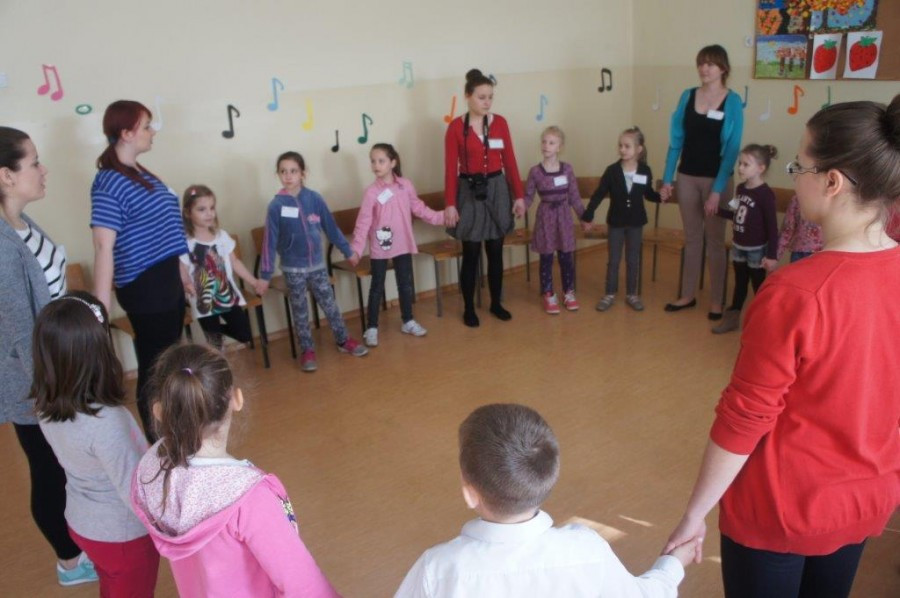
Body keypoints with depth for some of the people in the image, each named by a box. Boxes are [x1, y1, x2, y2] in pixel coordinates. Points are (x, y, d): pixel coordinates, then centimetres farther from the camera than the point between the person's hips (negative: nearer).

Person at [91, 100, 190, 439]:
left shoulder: (140, 173, 10)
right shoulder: (109, 184, -17)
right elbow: (104, 248, -23)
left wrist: (179, 275, 23)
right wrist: (101, 309, -27)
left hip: (165, 280, 9)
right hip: (143, 287, -9)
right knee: (154, 367, 4)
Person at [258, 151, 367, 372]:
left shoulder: (314, 198, -7)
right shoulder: (276, 205, -12)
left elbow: (330, 227, 4)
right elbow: (270, 240, -10)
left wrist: (348, 250, 10)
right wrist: (265, 274, -10)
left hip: (317, 264, 2)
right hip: (293, 268, -2)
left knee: (329, 304, 12)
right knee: (300, 311, 10)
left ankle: (343, 341, 29)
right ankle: (307, 351, 23)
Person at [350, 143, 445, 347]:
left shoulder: (406, 185, -3)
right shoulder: (371, 192, -13)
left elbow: (419, 208, 9)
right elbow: (363, 222, -15)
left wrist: (441, 216, 4)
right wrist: (356, 249, -21)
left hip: (403, 245, 4)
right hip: (380, 248, -3)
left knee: (406, 284, 14)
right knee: (377, 287, 6)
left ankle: (408, 322, 32)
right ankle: (372, 328, 16)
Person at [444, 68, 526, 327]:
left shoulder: (500, 122, 3)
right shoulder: (456, 126, -7)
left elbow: (509, 161, 5)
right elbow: (451, 168, -8)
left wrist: (519, 195, 4)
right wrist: (450, 204, -12)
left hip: (497, 189, 3)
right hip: (469, 192, -3)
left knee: (496, 251, 10)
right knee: (471, 254, 3)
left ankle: (496, 304, 25)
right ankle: (469, 309, 17)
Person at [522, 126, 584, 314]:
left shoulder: (567, 169, -1)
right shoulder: (535, 171, -6)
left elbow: (574, 196, 5)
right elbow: (528, 196, -2)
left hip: (564, 216, 2)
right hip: (545, 216, -1)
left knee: (566, 258, 8)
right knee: (546, 259, 5)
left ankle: (569, 293, 24)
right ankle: (548, 295, 18)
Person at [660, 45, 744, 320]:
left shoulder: (732, 101, -7)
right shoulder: (687, 96, 3)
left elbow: (732, 149, -10)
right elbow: (676, 140, 5)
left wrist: (718, 190, -15)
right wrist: (667, 178, 1)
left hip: (716, 179, -3)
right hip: (687, 177, 3)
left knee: (715, 240, 6)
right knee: (691, 238, 13)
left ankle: (716, 301, 16)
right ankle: (687, 295, 22)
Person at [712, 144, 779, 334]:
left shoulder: (765, 194, -19)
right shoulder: (741, 188, 3)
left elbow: (772, 227, -18)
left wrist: (772, 255, -19)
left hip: (756, 250, -7)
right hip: (738, 246, 7)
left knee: (759, 287, 7)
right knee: (739, 284, 18)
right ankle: (732, 318, 30)